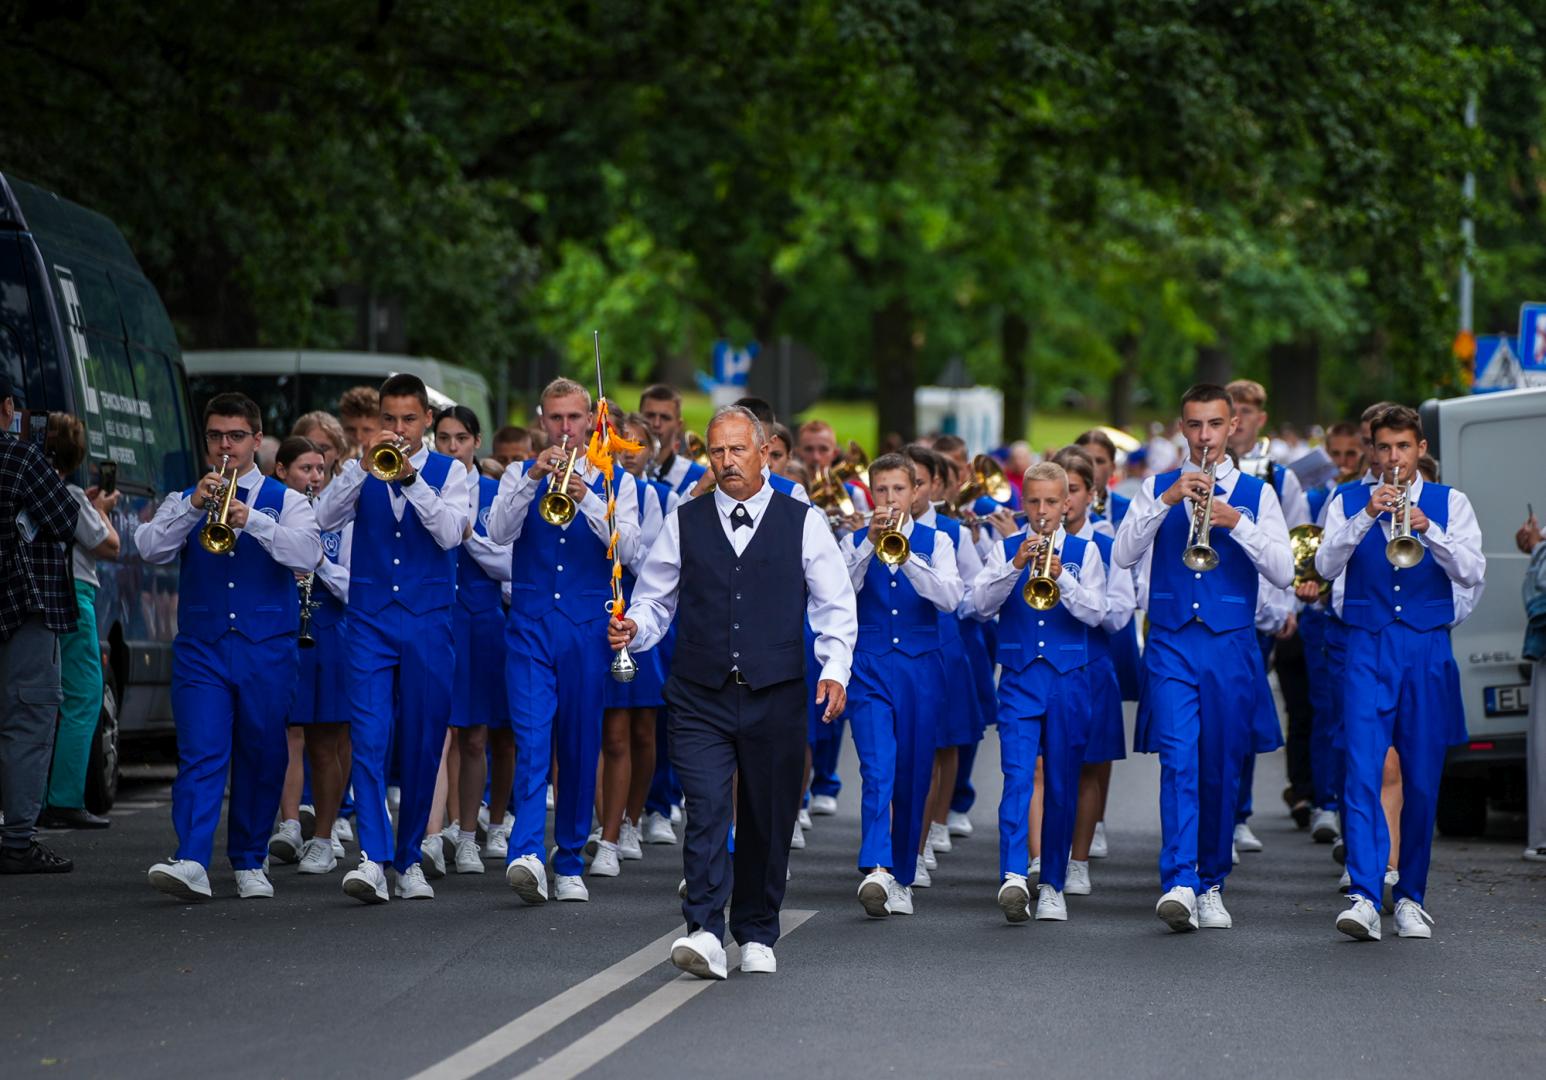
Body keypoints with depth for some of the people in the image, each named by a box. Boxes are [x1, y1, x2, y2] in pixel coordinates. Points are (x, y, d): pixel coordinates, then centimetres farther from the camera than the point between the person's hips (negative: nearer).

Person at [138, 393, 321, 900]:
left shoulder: (286, 502, 10)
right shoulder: (184, 502, 14)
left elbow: (307, 555, -9)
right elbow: (150, 549, -3)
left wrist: (252, 520, -21)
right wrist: (193, 507, -15)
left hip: (267, 651, 0)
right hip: (201, 649, 0)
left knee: (261, 756, 4)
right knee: (200, 753, -13)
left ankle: (250, 863, 18)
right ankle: (192, 863, -25)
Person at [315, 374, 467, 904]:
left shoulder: (449, 471, 7)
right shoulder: (362, 470, 9)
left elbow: (450, 533, -9)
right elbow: (325, 518, -6)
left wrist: (411, 478, -17)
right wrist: (365, 465, -15)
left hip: (429, 625, 0)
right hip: (370, 622, 0)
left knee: (422, 744, 4)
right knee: (368, 738, -13)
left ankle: (410, 859, 16)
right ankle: (373, 859, -22)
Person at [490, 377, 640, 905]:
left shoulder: (615, 482, 9)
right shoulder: (520, 475, 10)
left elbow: (628, 549, -6)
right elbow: (498, 533, -7)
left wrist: (586, 499, -19)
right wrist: (534, 479, -18)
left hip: (588, 627, 1)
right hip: (530, 625, -1)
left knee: (581, 744, 5)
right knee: (531, 738, -15)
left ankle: (570, 863, 14)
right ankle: (527, 853, -27)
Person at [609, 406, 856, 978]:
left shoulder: (803, 523, 6)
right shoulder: (684, 523, 10)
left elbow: (835, 607, 6)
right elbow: (655, 599, 15)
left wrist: (835, 670, -7)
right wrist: (632, 628, -7)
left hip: (775, 695, 0)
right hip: (700, 695, 0)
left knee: (768, 819, 6)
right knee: (706, 807, -15)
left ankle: (756, 934, 22)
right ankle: (705, 934, -21)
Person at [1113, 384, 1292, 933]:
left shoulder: (1256, 493, 9)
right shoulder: (1157, 488, 11)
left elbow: (1283, 573, -1)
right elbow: (1123, 555, -2)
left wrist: (1236, 522, -14)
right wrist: (1166, 502, -13)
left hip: (1231, 644, 1)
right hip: (1170, 641, -1)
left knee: (1221, 768, 4)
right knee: (1178, 757, -16)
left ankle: (1211, 885, 16)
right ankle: (1179, 883, -25)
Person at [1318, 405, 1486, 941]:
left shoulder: (1449, 503, 9)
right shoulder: (1349, 502, 11)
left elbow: (1472, 572, -3)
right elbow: (1325, 565, -3)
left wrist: (1428, 530, -17)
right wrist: (1367, 516, -15)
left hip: (1428, 650, 1)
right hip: (1367, 648, -1)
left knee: (1422, 781, 4)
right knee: (1362, 773, -14)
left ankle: (1409, 898, 16)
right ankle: (1365, 898, -21)